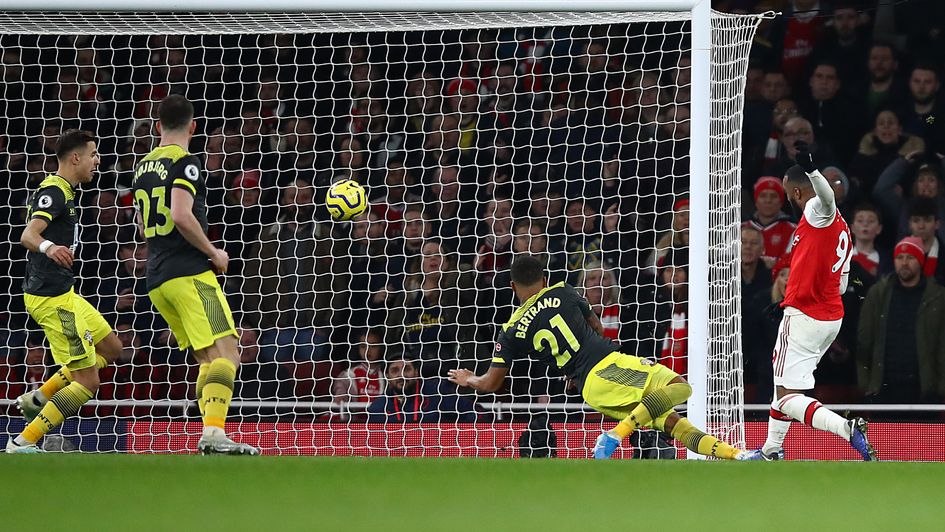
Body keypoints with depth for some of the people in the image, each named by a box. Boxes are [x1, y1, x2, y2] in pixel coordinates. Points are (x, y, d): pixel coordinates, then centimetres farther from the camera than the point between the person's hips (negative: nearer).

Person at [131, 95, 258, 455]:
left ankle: (210, 435, -1)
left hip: (157, 278, 9)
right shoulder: (184, 162, -7)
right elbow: (182, 217, -21)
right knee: (226, 354, -14)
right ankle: (213, 433, -30)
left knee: (208, 359, 11)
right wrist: (214, 253, -8)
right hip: (190, 273, -9)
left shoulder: (143, 167, 19)